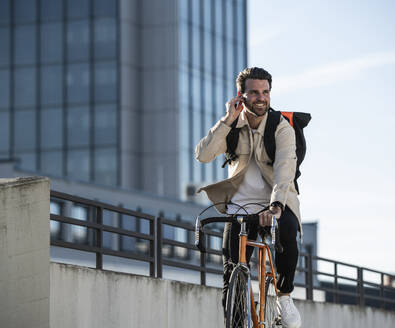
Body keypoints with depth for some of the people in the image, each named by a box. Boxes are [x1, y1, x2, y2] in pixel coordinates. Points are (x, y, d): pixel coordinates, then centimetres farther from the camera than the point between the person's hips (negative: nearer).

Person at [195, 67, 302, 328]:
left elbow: (284, 169, -28)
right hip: (240, 204, 2)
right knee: (232, 275, -7)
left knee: (287, 234, -35)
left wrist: (276, 204, -44)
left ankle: (285, 296, -14)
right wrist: (227, 121, -22)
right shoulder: (232, 126, -2)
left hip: (277, 203, -2)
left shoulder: (282, 128, -11)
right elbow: (203, 155, -17)